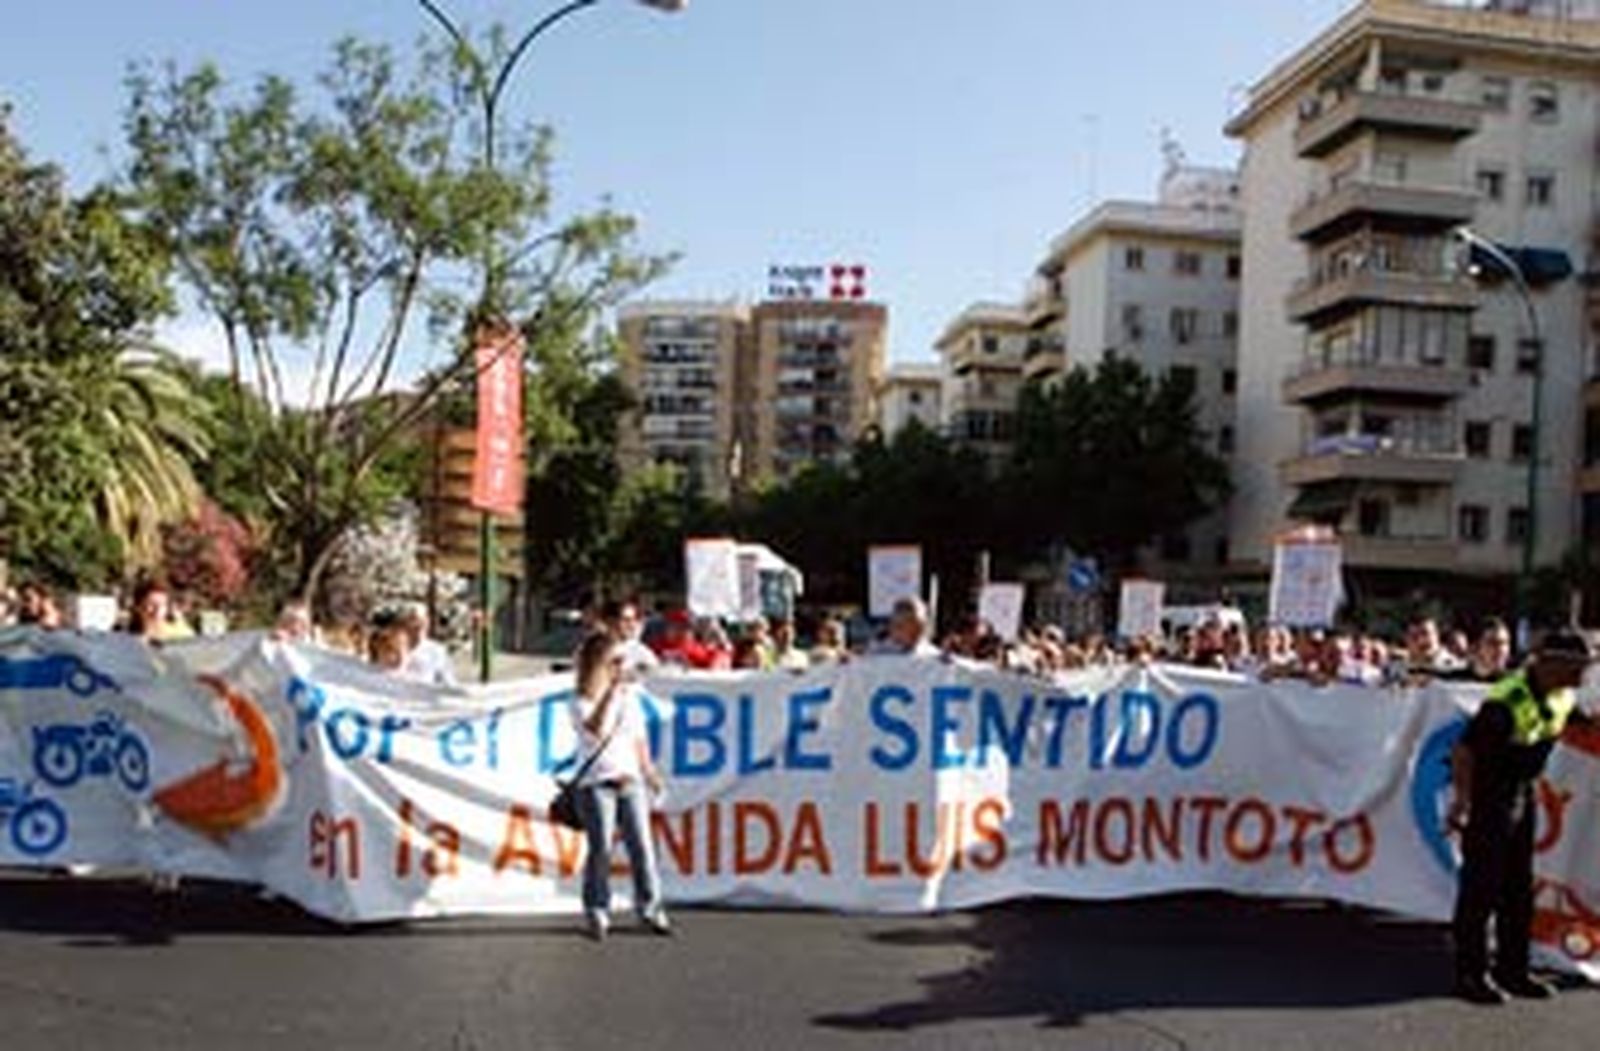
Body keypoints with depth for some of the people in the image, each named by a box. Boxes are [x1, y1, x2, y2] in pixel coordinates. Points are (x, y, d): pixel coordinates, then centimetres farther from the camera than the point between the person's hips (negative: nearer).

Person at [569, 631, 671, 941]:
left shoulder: (630, 694, 13)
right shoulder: (582, 700, -3)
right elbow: (596, 730, -22)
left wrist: (647, 769, 20)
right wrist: (610, 693, -23)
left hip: (630, 779, 4)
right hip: (596, 783, -4)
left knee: (641, 845, 1)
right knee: (601, 849, -3)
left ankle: (650, 908, 10)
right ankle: (598, 913, 9)